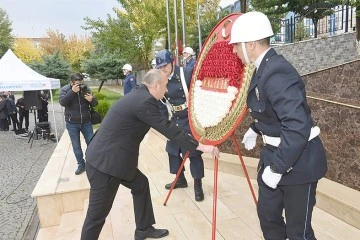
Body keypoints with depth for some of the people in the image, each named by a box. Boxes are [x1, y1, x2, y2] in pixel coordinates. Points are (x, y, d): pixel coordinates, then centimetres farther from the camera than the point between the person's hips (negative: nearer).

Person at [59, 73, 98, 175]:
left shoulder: (86, 89, -2)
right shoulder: (65, 89, -6)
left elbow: (95, 104, 0)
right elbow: (62, 102, -23)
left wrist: (91, 99, -24)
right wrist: (72, 92, -31)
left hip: (86, 122, 1)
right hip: (72, 124, -1)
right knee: (76, 146, 8)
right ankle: (81, 165, 24)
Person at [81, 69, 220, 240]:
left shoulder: (138, 95, 9)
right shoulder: (144, 101, -21)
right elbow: (167, 129, -21)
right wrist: (201, 146, -14)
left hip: (109, 157, 11)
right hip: (105, 161, -11)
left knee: (140, 185, 20)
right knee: (98, 213, 3)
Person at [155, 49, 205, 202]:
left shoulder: (188, 74, -15)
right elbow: (162, 104, 10)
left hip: (191, 119, -6)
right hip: (175, 121, 6)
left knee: (194, 151, -1)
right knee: (172, 150, 13)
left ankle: (198, 185, 15)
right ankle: (180, 179, 33)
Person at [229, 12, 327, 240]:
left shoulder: (277, 73, -27)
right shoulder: (263, 68, 4)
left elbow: (298, 126, -33)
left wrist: (277, 168, -27)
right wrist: (255, 129, 14)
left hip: (297, 160, -9)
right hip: (274, 153, 9)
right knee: (267, 213, 21)